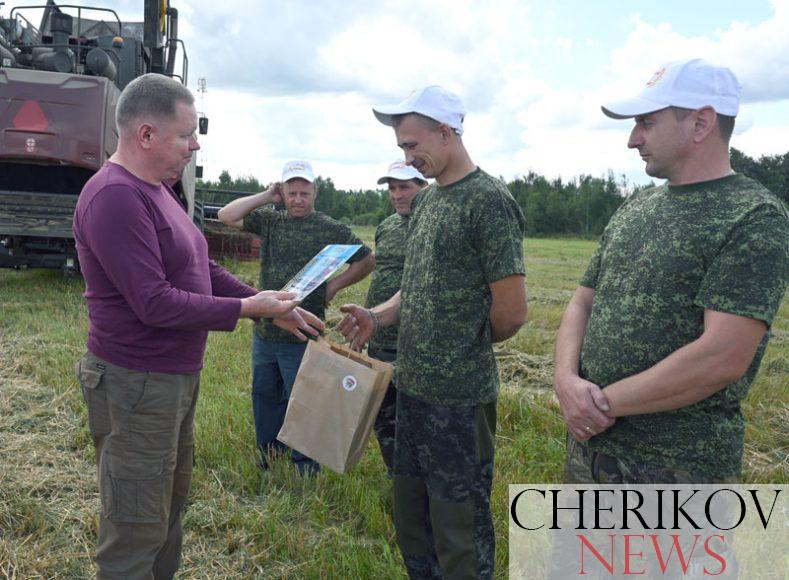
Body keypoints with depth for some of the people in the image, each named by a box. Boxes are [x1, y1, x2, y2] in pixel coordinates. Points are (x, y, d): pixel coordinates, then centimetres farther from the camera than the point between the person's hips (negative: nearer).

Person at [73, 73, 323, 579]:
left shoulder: (158, 190, 10)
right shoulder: (115, 196, -23)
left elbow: (201, 268, 13)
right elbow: (154, 304, -26)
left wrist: (271, 306, 5)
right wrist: (247, 308, -19)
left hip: (178, 376, 10)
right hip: (137, 383, -10)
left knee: (172, 500, 25)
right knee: (137, 529, 4)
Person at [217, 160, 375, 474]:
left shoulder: (331, 229, -7)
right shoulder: (270, 220, 5)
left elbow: (367, 260, -3)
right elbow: (226, 215, 0)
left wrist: (334, 285, -7)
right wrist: (265, 197, -5)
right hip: (264, 332, 5)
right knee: (264, 396, 19)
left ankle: (305, 465, 23)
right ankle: (268, 452, 39)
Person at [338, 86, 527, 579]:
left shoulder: (489, 201, -15)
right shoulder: (427, 200, 12)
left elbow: (511, 313, -17)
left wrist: (468, 348, 0)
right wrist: (378, 316, 1)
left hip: (459, 397, -8)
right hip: (412, 387, 9)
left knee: (459, 530, 6)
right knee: (411, 515, 20)